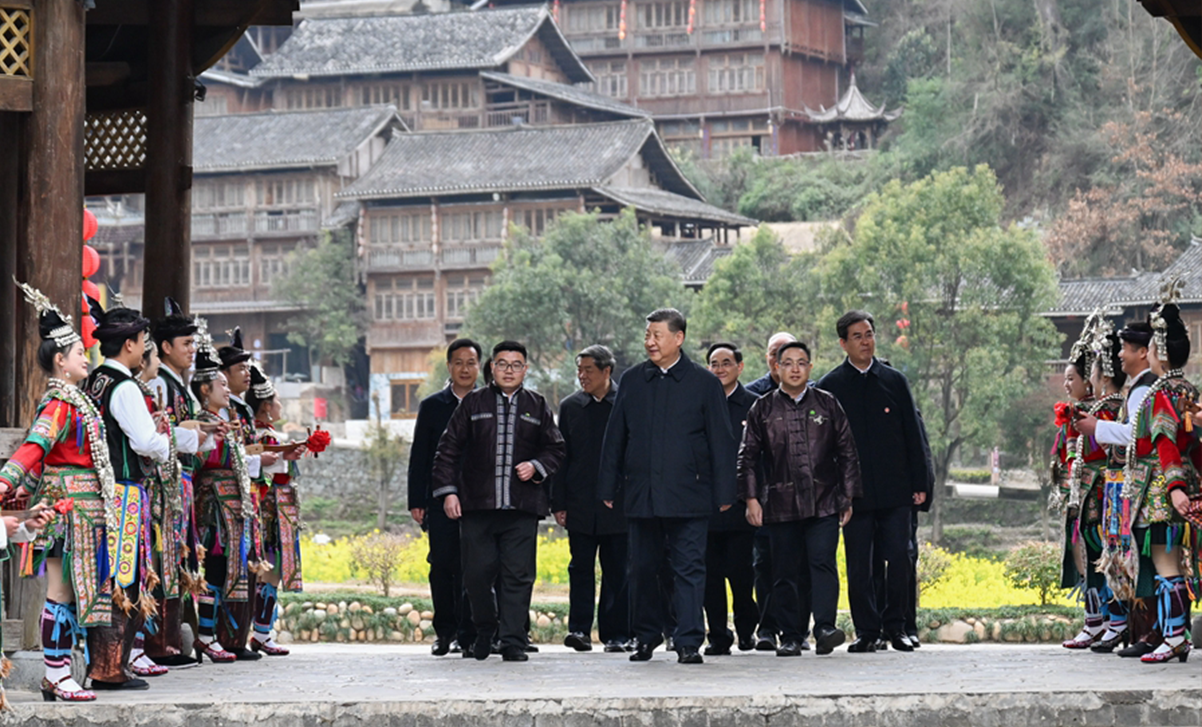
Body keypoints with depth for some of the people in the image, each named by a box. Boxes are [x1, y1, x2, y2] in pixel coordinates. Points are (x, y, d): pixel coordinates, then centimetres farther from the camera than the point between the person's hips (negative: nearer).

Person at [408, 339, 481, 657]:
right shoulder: (431, 406, 10)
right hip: (441, 500, 1)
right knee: (442, 567, 1)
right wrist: (416, 501, 2)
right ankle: (445, 631, 14)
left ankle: (469, 636, 0)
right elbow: (419, 457, 9)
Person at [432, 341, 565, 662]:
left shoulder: (537, 407, 11)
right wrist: (448, 491, 0)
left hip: (522, 508, 0)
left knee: (518, 576, -5)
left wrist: (536, 466, -5)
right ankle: (485, 629, 22)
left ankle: (513, 642, -1)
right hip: (477, 505, 0)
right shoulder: (473, 403, 8)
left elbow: (555, 449, 15)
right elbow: (448, 449, 8)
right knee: (477, 575, -1)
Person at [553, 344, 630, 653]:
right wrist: (558, 503, 4)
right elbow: (562, 457, 9)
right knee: (581, 567, -2)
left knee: (617, 571, 2)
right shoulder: (570, 406, 9)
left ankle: (616, 633, 8)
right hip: (581, 504, 2)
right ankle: (580, 629, -3)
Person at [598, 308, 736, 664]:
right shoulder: (632, 381, 11)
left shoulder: (704, 383, 2)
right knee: (643, 568, 9)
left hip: (688, 495, -3)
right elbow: (615, 438, 13)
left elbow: (720, 442, 3)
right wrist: (608, 488, 9)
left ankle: (689, 642, -4)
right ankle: (646, 636, 23)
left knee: (689, 568, -5)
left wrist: (723, 492, -2)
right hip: (641, 494, 3)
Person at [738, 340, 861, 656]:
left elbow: (847, 453, 12)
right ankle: (791, 636, 9)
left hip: (823, 504, -1)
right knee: (785, 573, 3)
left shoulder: (828, 404, 10)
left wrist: (848, 497, 7)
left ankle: (824, 628, -19)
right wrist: (751, 498, 1)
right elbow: (748, 457, 10)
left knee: (822, 563, -14)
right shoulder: (762, 409, 9)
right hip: (780, 506, 1)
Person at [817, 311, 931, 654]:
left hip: (895, 490, 1)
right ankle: (866, 631, 8)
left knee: (899, 558, -2)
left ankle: (895, 626, 11)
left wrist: (919, 483, 5)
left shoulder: (894, 381, 9)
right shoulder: (830, 387, 4)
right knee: (859, 565, 0)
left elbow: (913, 434, 10)